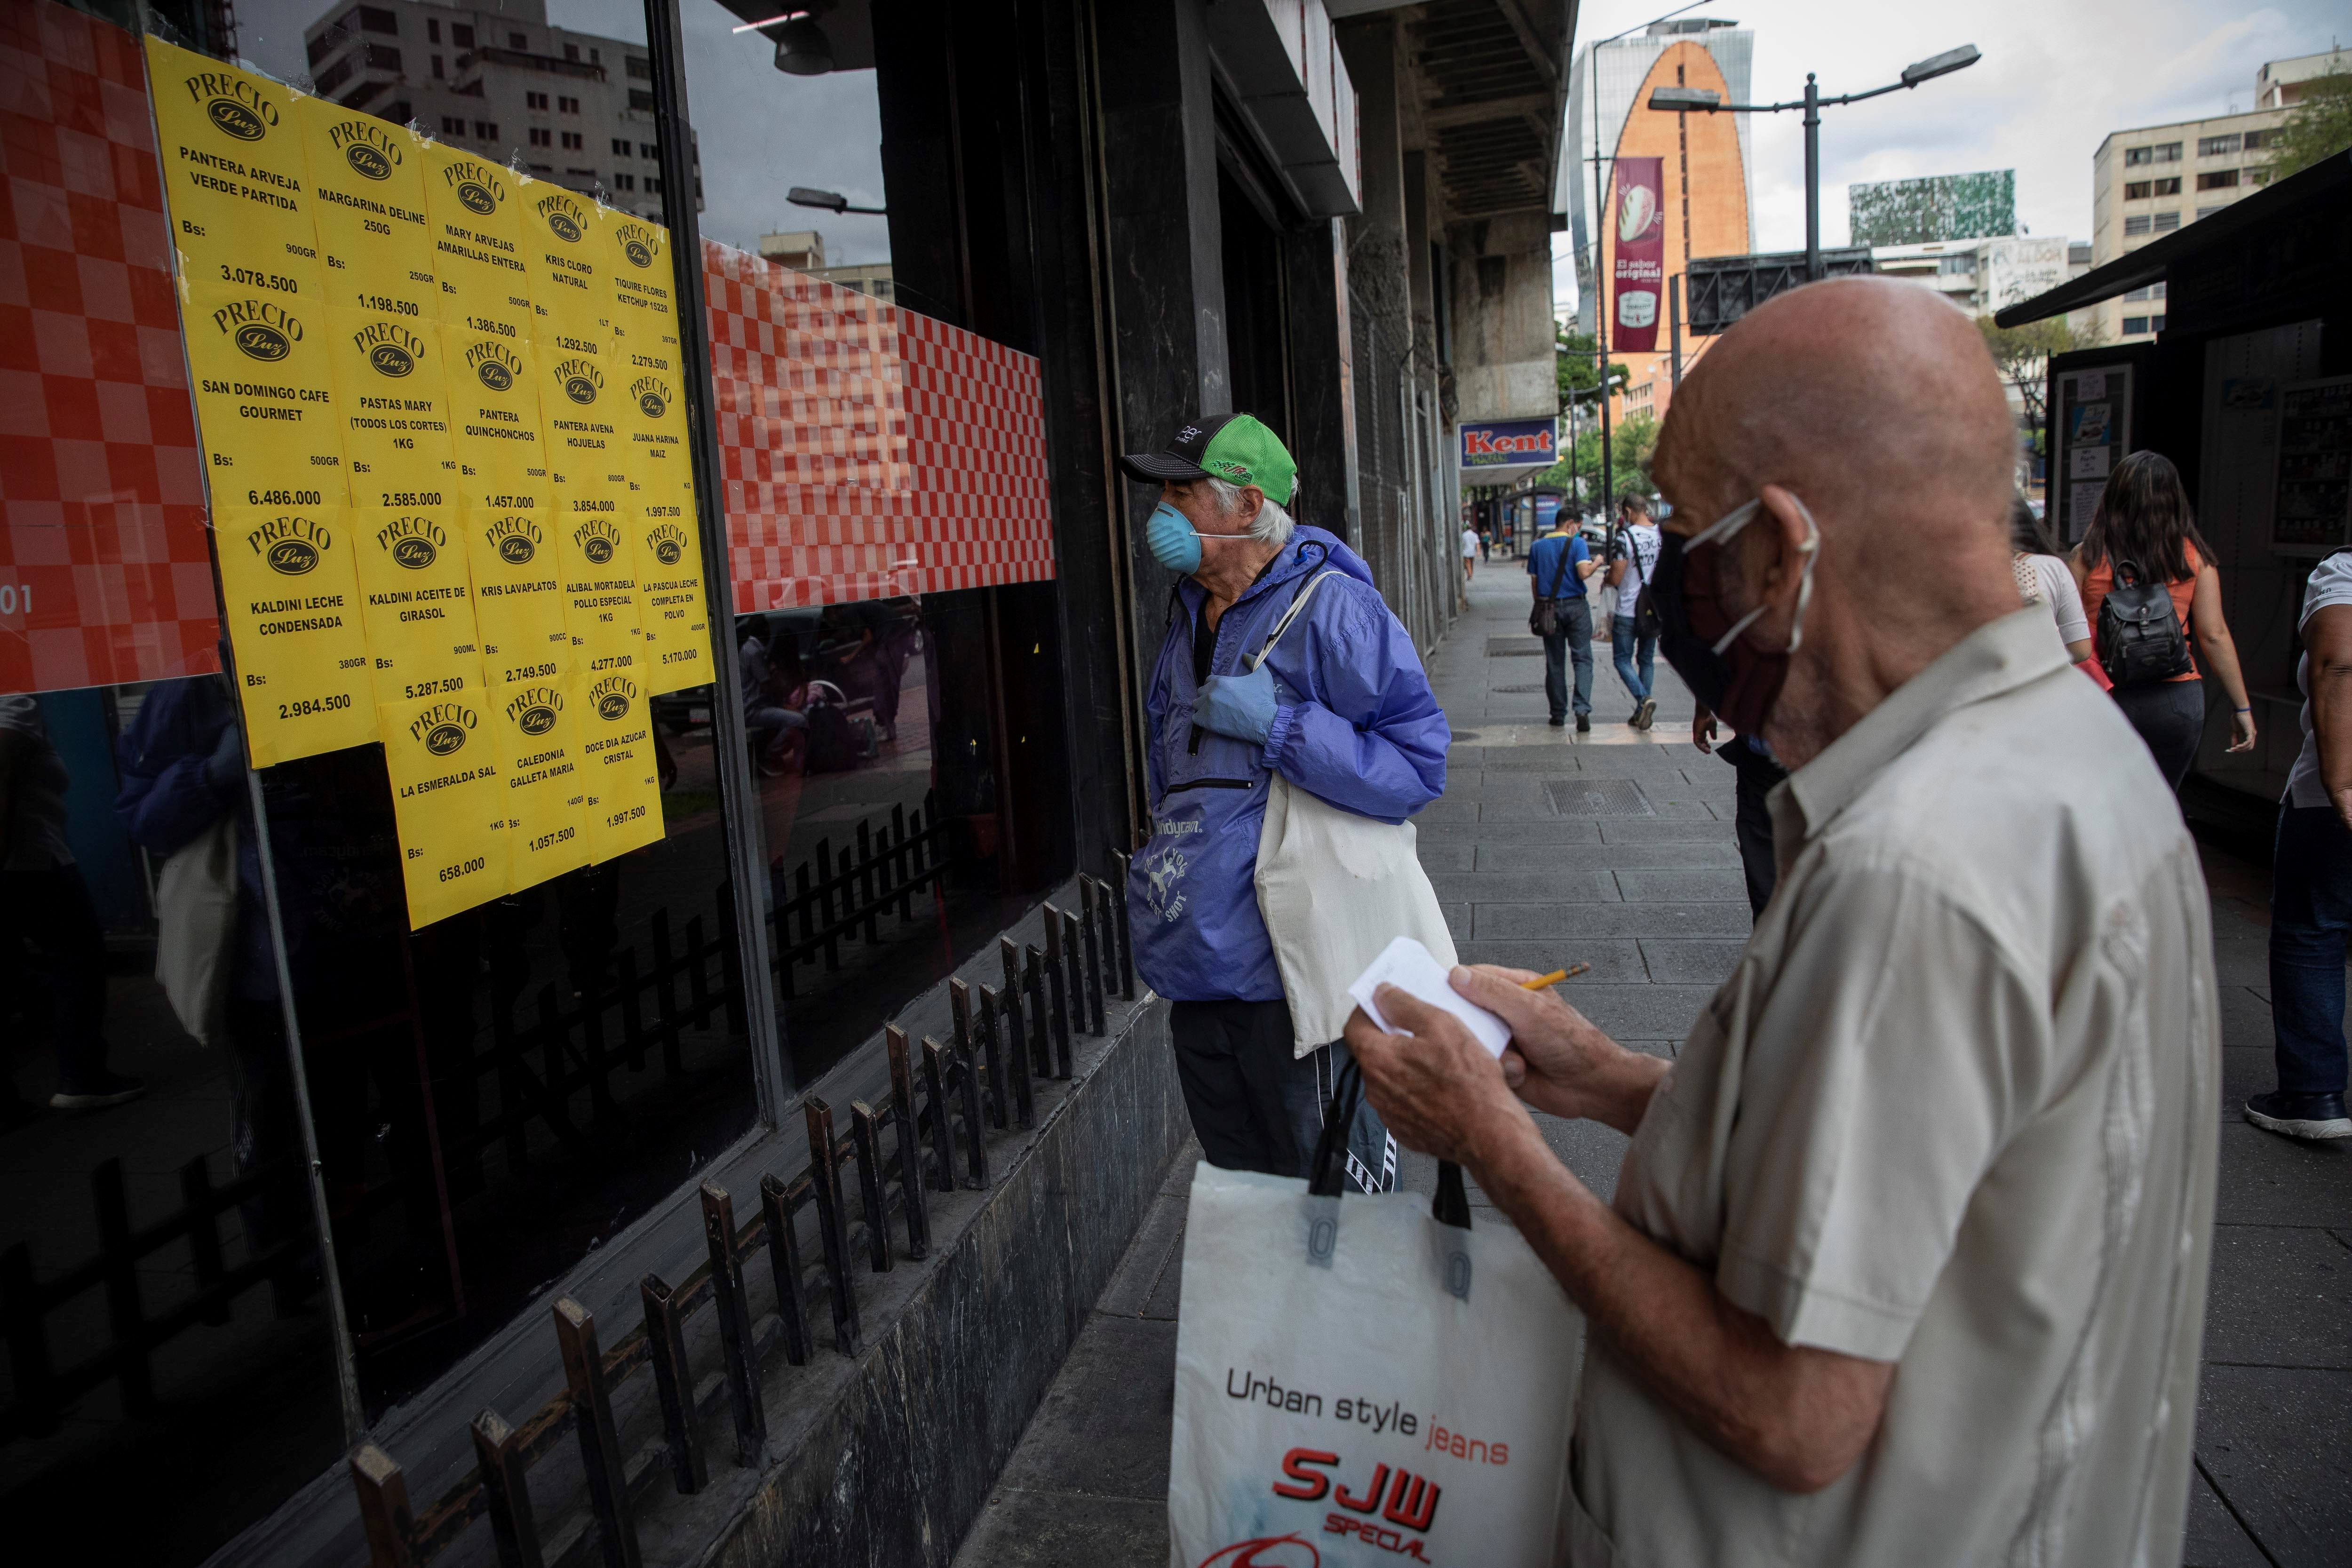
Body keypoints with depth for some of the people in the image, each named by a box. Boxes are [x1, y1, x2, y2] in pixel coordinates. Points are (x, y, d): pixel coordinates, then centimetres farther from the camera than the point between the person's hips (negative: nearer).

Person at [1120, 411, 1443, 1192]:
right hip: (1199, 966, 8)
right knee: (1240, 1192, 23)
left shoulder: (1329, 608, -13)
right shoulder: (1190, 615, 12)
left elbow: (1419, 763, -18)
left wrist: (1277, 724, -23)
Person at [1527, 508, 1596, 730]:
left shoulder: (1537, 547, 8)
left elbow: (1534, 583, 9)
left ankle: (1558, 714, 11)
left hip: (1549, 608, 3)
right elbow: (1583, 573, -19)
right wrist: (1595, 564, 2)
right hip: (1576, 606, -3)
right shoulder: (1577, 543, -5)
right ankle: (1582, 708, -17)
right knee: (1582, 659, -1)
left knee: (1555, 662, 9)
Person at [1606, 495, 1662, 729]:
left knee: (1623, 660, 5)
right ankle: (1642, 713, 16)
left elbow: (1615, 579, -15)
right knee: (1646, 660, 15)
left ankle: (1643, 699, -17)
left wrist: (1606, 580, 7)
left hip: (1628, 611, -5)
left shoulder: (1624, 537, -15)